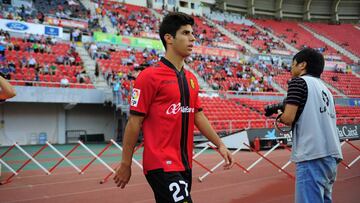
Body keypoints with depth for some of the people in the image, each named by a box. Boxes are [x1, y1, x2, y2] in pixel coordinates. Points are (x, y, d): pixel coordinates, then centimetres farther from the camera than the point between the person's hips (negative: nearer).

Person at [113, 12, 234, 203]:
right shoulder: (150, 76, -11)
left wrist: (220, 144, 12)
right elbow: (134, 123, -9)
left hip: (185, 164, 8)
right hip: (161, 165, -8)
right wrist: (125, 164, -6)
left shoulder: (191, 78, 11)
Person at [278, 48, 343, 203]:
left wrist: (279, 116, 10)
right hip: (331, 155, 8)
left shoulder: (299, 82, 0)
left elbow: (288, 118, -10)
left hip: (313, 156, -8)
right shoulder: (324, 88, 22)